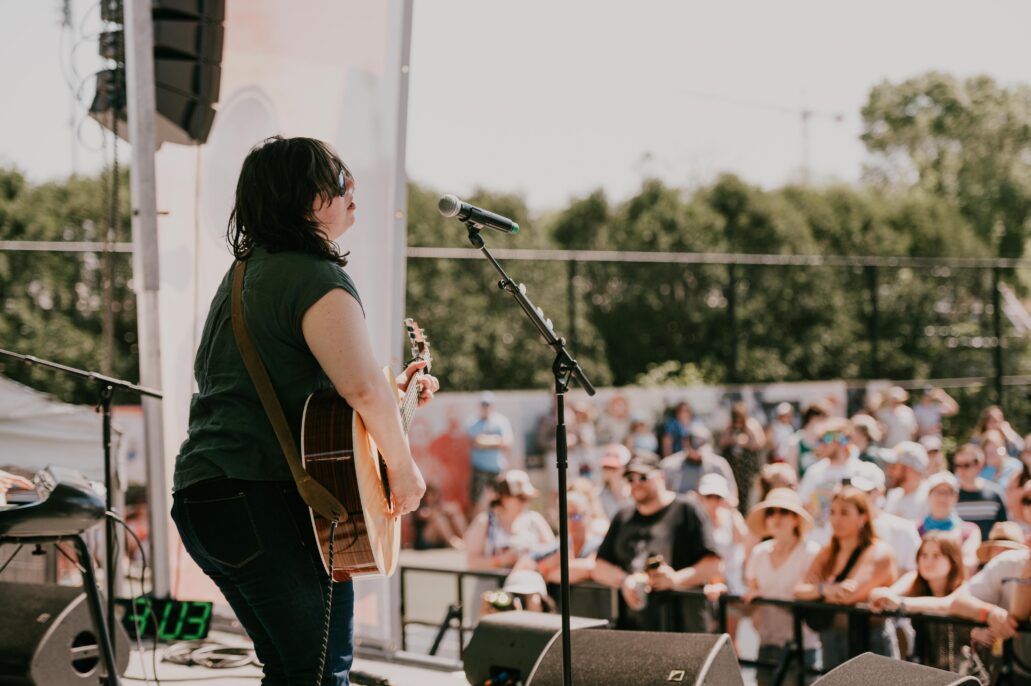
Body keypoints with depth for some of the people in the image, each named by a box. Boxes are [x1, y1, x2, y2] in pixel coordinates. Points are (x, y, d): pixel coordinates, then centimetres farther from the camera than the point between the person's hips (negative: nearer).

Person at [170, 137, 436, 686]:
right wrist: (402, 466, -10)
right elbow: (362, 388, -25)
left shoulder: (247, 271, 19)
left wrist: (389, 393, 25)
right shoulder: (317, 279, -11)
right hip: (264, 496, -10)